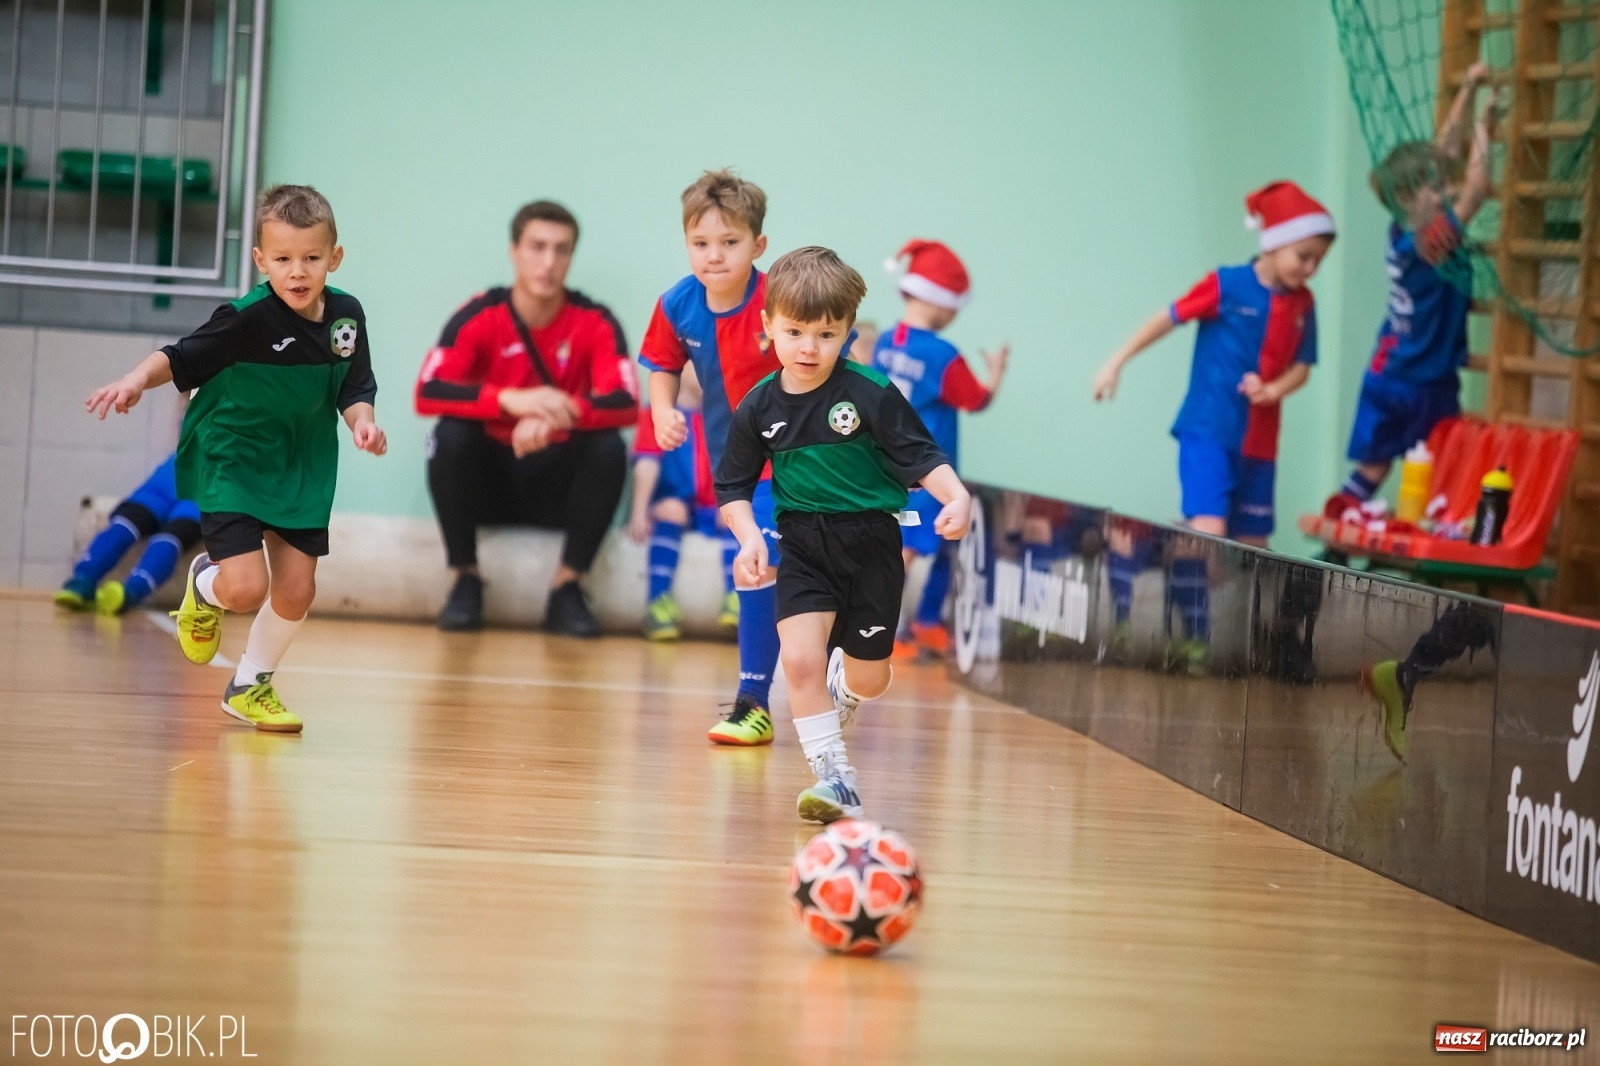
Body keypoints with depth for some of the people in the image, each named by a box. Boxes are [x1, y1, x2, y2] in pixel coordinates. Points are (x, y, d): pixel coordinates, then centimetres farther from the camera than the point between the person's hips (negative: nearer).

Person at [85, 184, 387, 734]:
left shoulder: (346, 314, -8)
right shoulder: (247, 318, -25)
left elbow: (353, 388, 3)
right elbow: (181, 358, -20)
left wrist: (362, 420, -17)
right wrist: (139, 378, -38)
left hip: (301, 466, 5)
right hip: (230, 460, -5)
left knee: (296, 590, 6)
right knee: (245, 586, -17)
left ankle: (250, 687, 34)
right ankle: (204, 584, 24)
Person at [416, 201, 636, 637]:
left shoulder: (596, 323, -9)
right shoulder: (478, 317, -10)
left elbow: (626, 405, -21)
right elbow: (427, 394, -22)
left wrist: (555, 416, -40)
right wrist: (511, 400, -38)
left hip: (557, 485, 0)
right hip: (489, 479, 0)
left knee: (609, 448, -27)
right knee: (450, 435, -29)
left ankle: (567, 587, -15)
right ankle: (466, 580, -13)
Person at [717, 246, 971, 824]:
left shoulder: (870, 394, -12)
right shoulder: (759, 408, -3)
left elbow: (922, 457, -9)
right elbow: (734, 487, 8)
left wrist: (957, 499, -27)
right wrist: (750, 538, -9)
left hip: (870, 541, -1)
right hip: (803, 543, 1)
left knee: (869, 678, 9)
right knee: (799, 659, -17)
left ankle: (842, 684, 48)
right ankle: (835, 777, -5)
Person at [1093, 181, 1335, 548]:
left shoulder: (1302, 303, 3)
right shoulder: (1227, 285, -10)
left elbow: (1301, 366, 7)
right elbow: (1169, 318, -4)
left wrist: (1273, 390, -14)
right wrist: (1117, 363, -3)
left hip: (1258, 441, 5)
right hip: (1208, 431, -5)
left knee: (1253, 547, 8)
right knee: (1210, 533, -20)